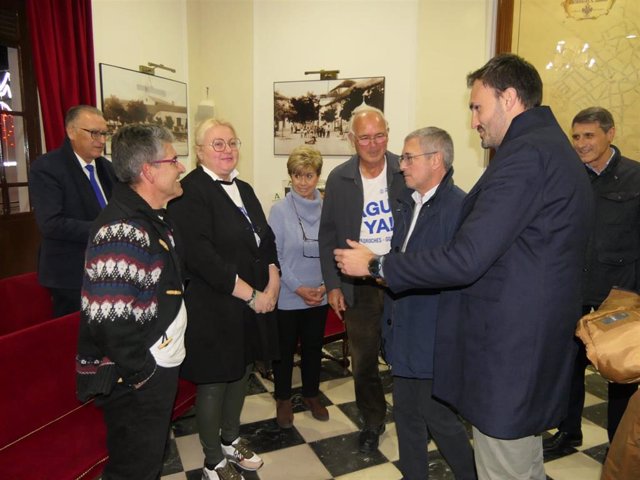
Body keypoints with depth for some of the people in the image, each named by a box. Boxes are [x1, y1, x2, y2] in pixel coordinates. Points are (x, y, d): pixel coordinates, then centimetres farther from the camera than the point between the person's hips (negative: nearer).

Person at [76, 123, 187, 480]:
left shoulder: (154, 218, 7)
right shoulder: (122, 230, -25)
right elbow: (109, 321, -30)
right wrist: (140, 375, -18)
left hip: (160, 368, 9)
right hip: (135, 382, -9)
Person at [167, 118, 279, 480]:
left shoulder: (244, 189, 11)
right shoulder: (189, 191, -15)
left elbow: (266, 238, 11)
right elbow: (201, 255, -23)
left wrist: (273, 284, -4)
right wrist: (251, 295, -19)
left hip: (255, 304, 8)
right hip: (214, 309, -7)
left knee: (241, 373, 19)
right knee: (214, 383, 9)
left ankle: (231, 440, 42)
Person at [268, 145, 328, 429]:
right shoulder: (279, 210, -10)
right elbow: (274, 255, -10)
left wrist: (325, 285, -8)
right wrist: (298, 288, -14)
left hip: (319, 296, 3)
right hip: (287, 296, -2)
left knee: (313, 347, 18)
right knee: (285, 349, 12)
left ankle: (311, 394, 39)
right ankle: (283, 399, 33)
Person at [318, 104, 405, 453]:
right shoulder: (338, 179, 0)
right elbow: (327, 235, 5)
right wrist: (332, 285, 2)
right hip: (358, 286, 2)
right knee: (363, 362, 14)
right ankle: (372, 422, 38)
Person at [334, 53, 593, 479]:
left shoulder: (524, 154, -21)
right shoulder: (556, 148, 12)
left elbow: (464, 261, -26)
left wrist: (375, 264, -14)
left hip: (507, 349, -10)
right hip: (539, 346, 10)